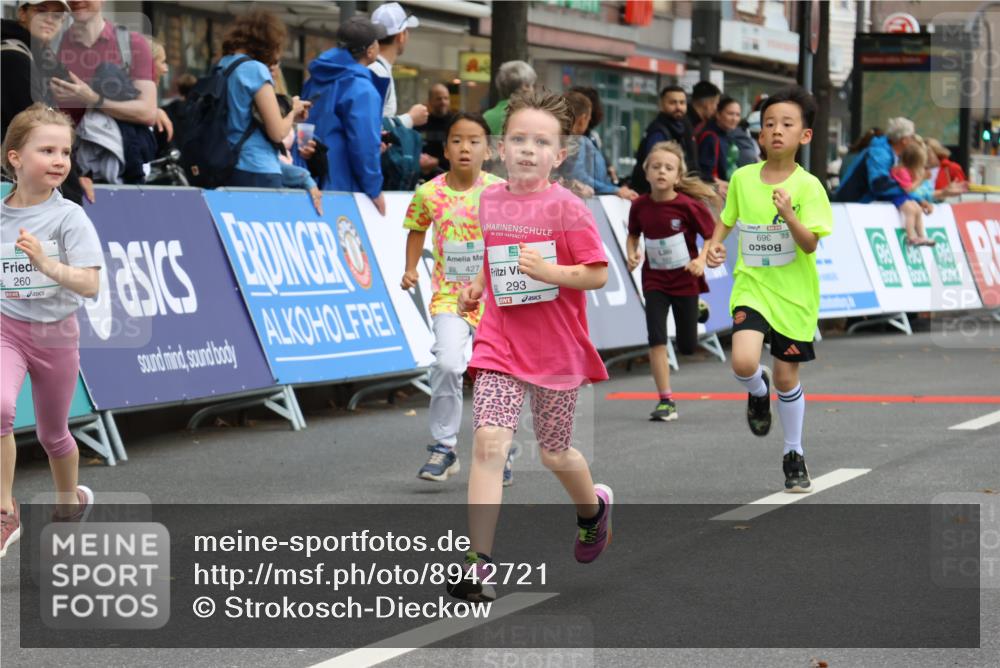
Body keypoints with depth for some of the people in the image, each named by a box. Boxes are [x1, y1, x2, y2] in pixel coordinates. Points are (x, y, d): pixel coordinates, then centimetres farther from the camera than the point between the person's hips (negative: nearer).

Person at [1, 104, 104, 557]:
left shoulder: (69, 217, -12)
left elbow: (90, 285, -22)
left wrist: (47, 264, -35)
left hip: (55, 332, 0)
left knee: (52, 433, 17)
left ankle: (71, 500, 46)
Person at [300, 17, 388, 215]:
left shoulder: (316, 80, 13)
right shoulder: (360, 89, -15)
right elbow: (364, 146, -20)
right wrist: (374, 190, -11)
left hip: (311, 185, 8)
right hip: (343, 187, -8)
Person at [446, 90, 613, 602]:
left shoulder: (566, 209, -11)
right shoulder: (489, 202, 5)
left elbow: (597, 274, -12)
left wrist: (549, 272, -26)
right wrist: (477, 287, 8)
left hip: (557, 349, -3)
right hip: (500, 344, 3)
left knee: (554, 454, 13)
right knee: (489, 442, -15)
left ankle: (593, 507, 48)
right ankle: (476, 564, -16)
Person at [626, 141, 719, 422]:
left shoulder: (689, 205, -17)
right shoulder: (640, 206, -7)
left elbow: (713, 235, -10)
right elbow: (633, 235, 12)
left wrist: (701, 260, -26)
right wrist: (632, 253, -8)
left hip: (685, 280, -2)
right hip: (654, 280, 2)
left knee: (687, 346, 5)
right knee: (656, 338, -11)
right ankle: (666, 401, -5)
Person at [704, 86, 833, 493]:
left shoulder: (808, 186, -10)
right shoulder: (742, 178, -1)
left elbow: (810, 245, -16)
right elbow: (727, 219, 16)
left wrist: (788, 216, -32)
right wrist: (714, 245, -3)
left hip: (794, 293, -1)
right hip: (751, 285, 1)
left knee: (786, 376, 6)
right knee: (744, 362, -22)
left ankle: (794, 455, 27)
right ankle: (758, 392, 15)